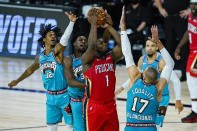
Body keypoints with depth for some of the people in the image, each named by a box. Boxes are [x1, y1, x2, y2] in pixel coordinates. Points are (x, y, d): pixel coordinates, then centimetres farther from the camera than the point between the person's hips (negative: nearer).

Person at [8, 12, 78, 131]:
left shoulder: (57, 51, -10)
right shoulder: (40, 57, 6)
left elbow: (65, 39, -28)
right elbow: (31, 69, 22)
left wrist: (71, 22, -44)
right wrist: (18, 81, 29)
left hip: (64, 95, -5)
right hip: (51, 97, 5)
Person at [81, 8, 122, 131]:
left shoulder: (112, 57, 8)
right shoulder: (88, 59, -6)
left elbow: (121, 44, -5)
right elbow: (91, 45, -25)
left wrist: (109, 26, -9)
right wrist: (93, 24, -18)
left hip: (110, 105, 5)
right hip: (93, 106, -5)